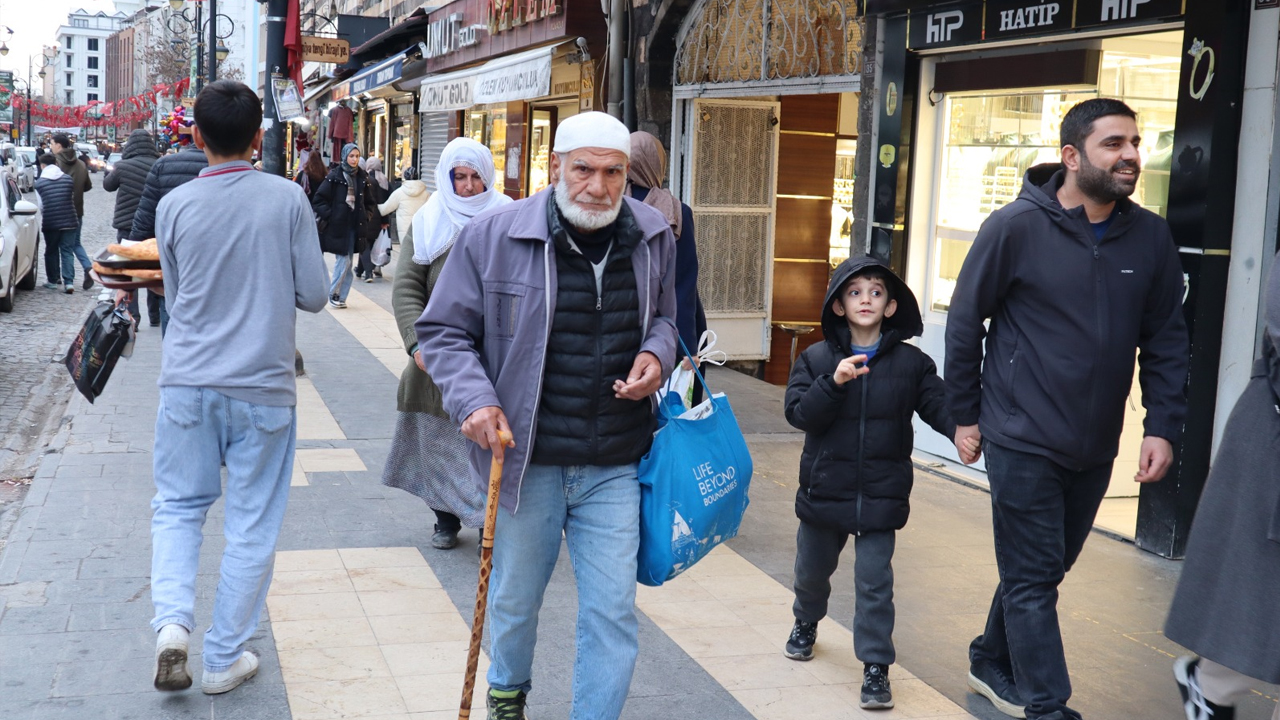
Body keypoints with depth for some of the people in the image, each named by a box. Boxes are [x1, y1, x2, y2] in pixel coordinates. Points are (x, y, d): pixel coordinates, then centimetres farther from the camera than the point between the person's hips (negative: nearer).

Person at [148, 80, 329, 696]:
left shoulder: (174, 206, -2)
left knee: (178, 506, 17)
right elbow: (313, 295, -2)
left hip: (188, 383, 2)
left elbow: (175, 296, 9)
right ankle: (224, 659, 17)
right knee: (251, 527, 9)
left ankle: (172, 621, -3)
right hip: (263, 387, -1)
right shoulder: (287, 199, -6)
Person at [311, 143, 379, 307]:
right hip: (338, 226, -5)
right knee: (344, 261, -10)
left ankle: (341, 297, 14)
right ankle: (333, 294, 4)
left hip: (355, 226, 5)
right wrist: (329, 216, -11)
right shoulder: (334, 176, -5)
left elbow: (370, 202, 21)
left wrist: (366, 216, 6)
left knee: (347, 263, 8)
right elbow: (318, 199, -5)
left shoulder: (362, 178, 9)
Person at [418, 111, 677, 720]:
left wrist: (657, 355, -4)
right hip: (525, 460, -1)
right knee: (515, 597, 20)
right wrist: (474, 400, -18)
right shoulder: (492, 236, -10)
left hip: (615, 468, 1)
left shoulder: (654, 237, 1)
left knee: (613, 611, 1)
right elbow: (443, 332, -2)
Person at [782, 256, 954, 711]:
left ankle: (875, 665, 8)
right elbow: (798, 413, -11)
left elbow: (938, 405, -8)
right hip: (824, 487, 2)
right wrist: (834, 382, -25)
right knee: (812, 568, 21)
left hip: (881, 495, -2)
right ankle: (806, 624, 50)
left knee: (874, 581, -2)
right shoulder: (817, 359, -3)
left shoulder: (911, 362, -3)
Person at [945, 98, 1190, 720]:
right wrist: (965, 415, -2)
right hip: (1023, 440, -5)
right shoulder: (1017, 226, -11)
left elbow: (1166, 340, 7)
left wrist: (1163, 427, -1)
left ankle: (991, 664, 37)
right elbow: (965, 321, -4)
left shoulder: (1150, 236, 1)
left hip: (1095, 448, 5)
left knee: (1041, 570, 18)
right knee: (1033, 578, -1)